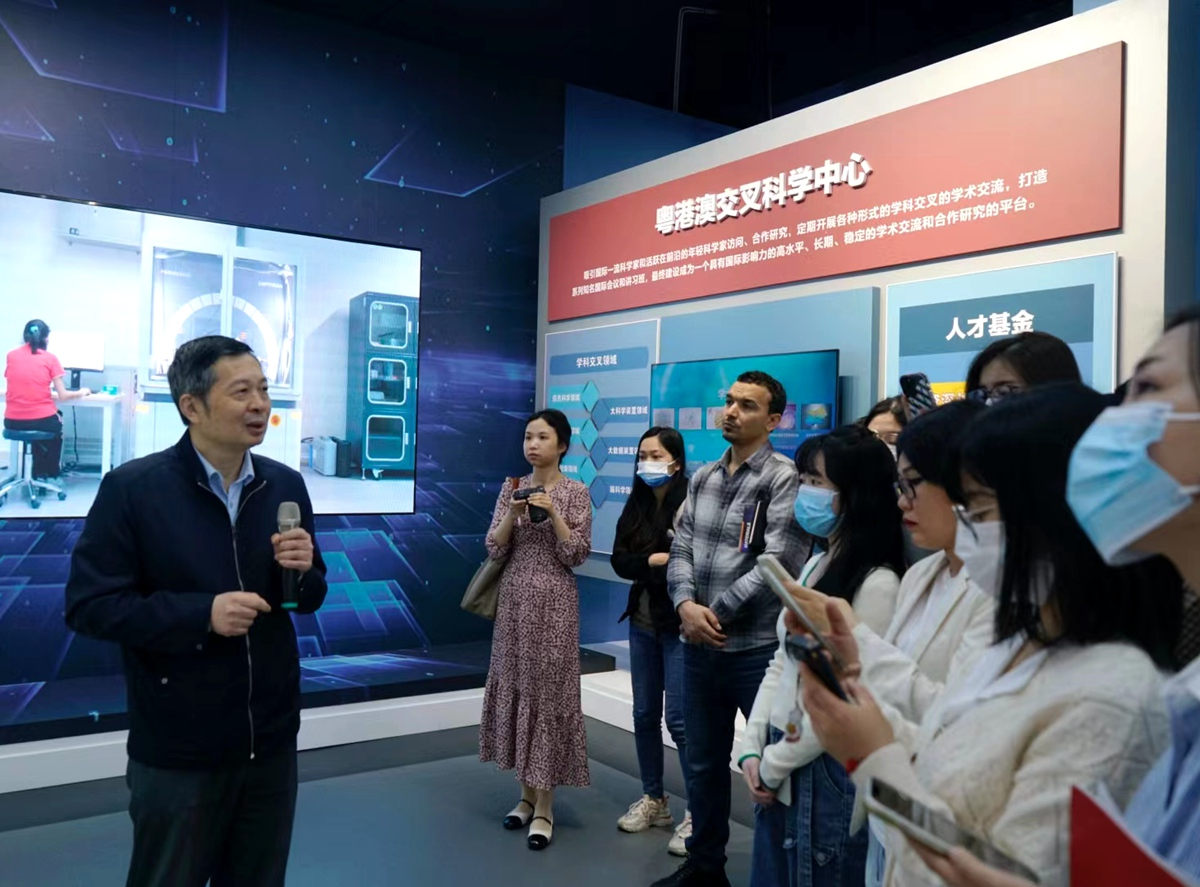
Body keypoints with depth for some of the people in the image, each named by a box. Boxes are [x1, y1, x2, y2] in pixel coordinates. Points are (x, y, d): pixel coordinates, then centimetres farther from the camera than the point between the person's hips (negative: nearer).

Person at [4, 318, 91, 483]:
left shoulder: (11, 355, 6)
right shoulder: (50, 358, -3)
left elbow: (17, 384, 18)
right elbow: (63, 396, -4)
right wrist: (81, 393, 15)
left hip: (12, 423, 3)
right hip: (41, 420, -3)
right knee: (56, 426, 32)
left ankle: (39, 474, 40)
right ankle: (51, 476, 37)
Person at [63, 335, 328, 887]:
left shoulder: (285, 484, 1)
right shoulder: (132, 488, -12)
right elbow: (88, 605, -13)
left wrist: (303, 571, -14)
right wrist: (202, 613, -23)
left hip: (272, 740, 4)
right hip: (177, 753, -4)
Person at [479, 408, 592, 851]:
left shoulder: (575, 492, -5)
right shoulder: (512, 488, 6)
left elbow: (577, 555, -10)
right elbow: (494, 550, 2)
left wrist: (552, 513, -20)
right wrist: (513, 514, -14)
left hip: (553, 602, -4)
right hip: (514, 598, 5)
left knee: (548, 691, -1)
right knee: (515, 687, 9)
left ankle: (544, 807, 9)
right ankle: (526, 793, 25)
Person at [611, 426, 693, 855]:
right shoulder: (636, 506, 7)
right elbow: (620, 562, 1)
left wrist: (648, 567, -13)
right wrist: (656, 560, -14)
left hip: (680, 625, -6)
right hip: (642, 623, 7)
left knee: (679, 719, -3)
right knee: (645, 715, 13)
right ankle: (653, 800, 28)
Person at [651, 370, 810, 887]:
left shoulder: (785, 479, -10)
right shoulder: (702, 478, 10)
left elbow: (776, 568, -18)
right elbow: (680, 550, 7)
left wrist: (714, 612, -13)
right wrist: (687, 607, -12)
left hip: (758, 649, -6)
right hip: (699, 648, 7)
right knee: (704, 762, 19)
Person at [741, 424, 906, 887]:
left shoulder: (877, 584, -19)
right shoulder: (816, 564, 7)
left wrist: (775, 764, -10)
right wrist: (752, 749, 2)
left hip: (828, 773, -8)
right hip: (777, 768, 8)